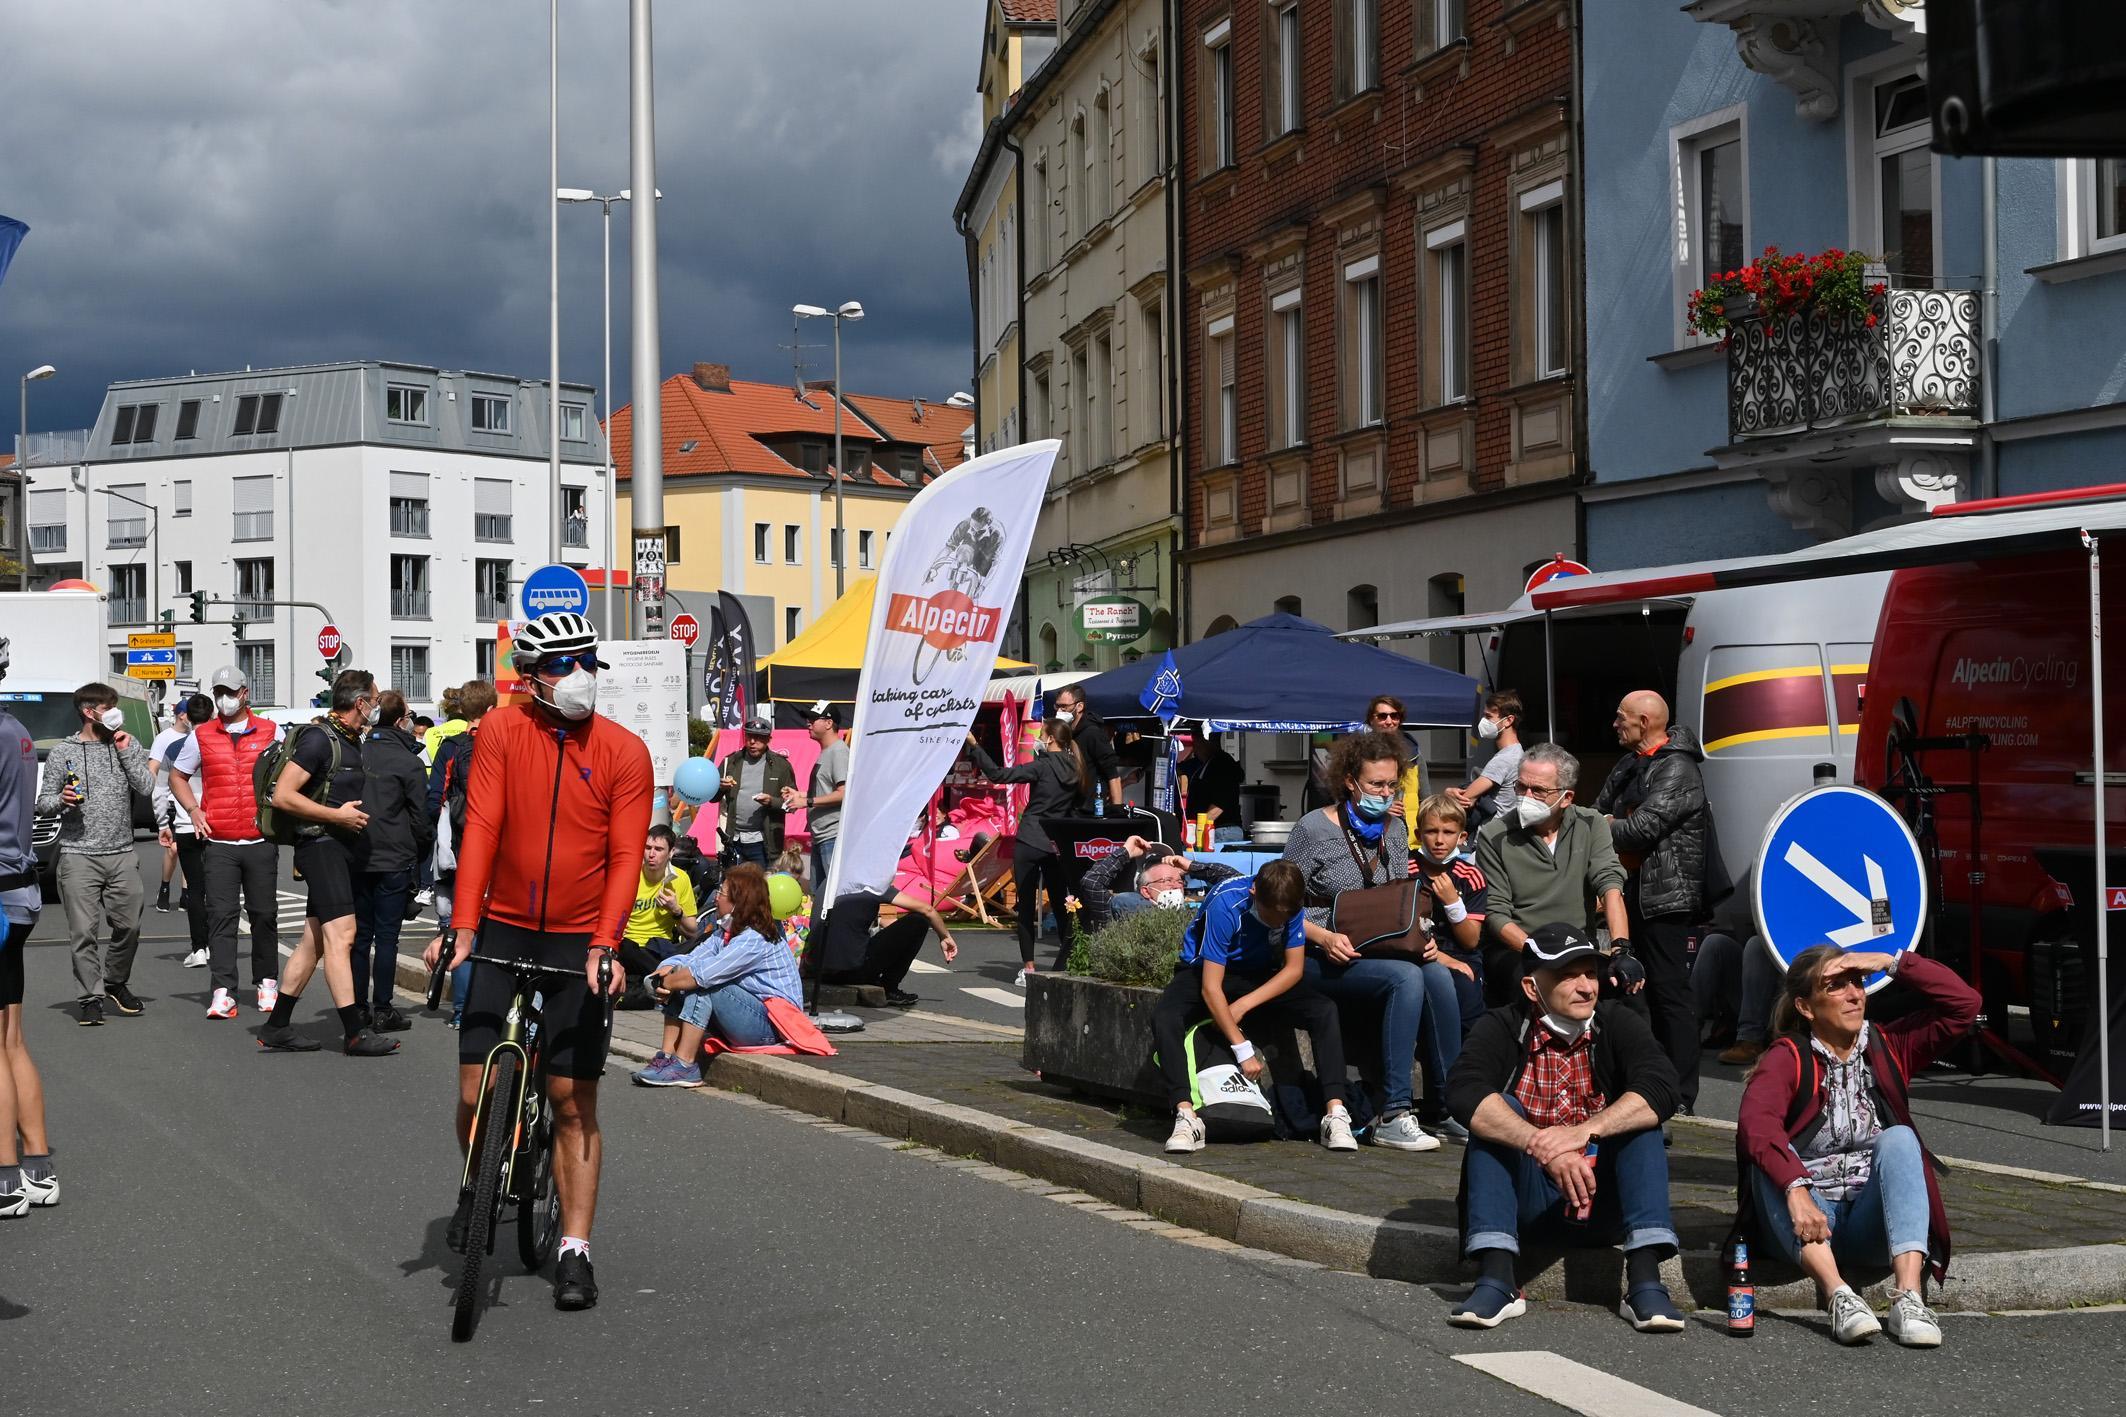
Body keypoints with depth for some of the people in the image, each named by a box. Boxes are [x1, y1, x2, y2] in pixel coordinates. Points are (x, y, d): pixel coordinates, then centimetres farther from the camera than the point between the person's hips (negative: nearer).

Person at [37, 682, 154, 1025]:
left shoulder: (128, 746, 12)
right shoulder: (62, 752, 5)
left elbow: (146, 786, -2)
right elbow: (43, 802, 6)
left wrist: (125, 751, -4)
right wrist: (61, 799, -15)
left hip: (121, 854, 2)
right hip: (79, 856, -2)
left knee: (128, 926, 4)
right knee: (84, 932, -4)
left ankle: (116, 982, 26)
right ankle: (92, 997, 3)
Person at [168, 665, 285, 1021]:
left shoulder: (271, 732, 6)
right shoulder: (201, 735, 8)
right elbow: (177, 776, 19)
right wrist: (193, 811, 4)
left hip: (262, 842, 0)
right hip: (218, 844, 0)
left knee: (264, 914, 6)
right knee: (220, 916, -6)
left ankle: (267, 982, 19)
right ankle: (222, 992, -8)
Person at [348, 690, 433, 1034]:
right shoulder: (408, 761, -10)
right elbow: (421, 818, -7)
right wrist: (420, 856, 9)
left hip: (356, 860, 4)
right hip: (394, 861, -4)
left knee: (359, 935, 12)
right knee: (386, 936, 0)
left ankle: (357, 1007, 16)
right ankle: (382, 1010, 2)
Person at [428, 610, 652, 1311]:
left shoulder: (625, 751, -4)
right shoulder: (502, 730, -3)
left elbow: (625, 857, -8)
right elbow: (481, 828, -10)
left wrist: (604, 944, -21)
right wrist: (462, 926, -19)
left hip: (580, 942, -1)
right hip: (504, 931, 1)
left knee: (574, 1101, -1)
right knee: (476, 1093, -3)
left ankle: (574, 1251, 5)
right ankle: (478, 1188, 28)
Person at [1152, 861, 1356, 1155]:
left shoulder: (1290, 904, -19)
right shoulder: (1225, 904, -32)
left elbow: (1294, 968, -10)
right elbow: (1211, 987, -31)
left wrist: (1244, 1005, -22)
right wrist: (1243, 1049, -31)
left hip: (1261, 975, 3)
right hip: (1205, 970, -3)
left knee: (1324, 1012, -23)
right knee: (1164, 1017, -35)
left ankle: (1335, 1114, -29)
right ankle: (1186, 1117, -39)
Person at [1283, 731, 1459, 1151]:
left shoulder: (1394, 831, 13)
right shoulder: (1313, 830, -5)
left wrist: (1420, 937, -4)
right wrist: (1325, 938, -20)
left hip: (1384, 952, 6)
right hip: (1322, 959, -5)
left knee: (1438, 975, -27)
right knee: (1406, 977, -32)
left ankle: (1445, 1108, -22)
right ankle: (1392, 1117, -32)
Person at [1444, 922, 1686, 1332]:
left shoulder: (1618, 1024, -4)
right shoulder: (1503, 1029, -9)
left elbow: (1661, 1089, -22)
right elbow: (1463, 1092, -29)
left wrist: (1586, 1130, -38)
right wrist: (1540, 1145, -42)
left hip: (1598, 1202, 1)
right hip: (1524, 1197, -1)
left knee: (1640, 1118, -20)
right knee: (1494, 1112, -23)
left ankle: (1645, 1280, -30)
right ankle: (1495, 1279, -32)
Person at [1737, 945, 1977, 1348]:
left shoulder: (1888, 1047, 10)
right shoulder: (1787, 1058, -5)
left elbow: (1963, 1004, 1)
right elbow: (1754, 1123, -25)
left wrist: (1891, 963, -4)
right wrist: (1796, 1189, -41)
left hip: (1872, 1224, 2)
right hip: (1806, 1220, -2)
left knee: (1898, 1138, -24)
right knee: (1771, 1159, -29)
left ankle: (1907, 1296, -38)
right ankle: (1837, 1294, -45)